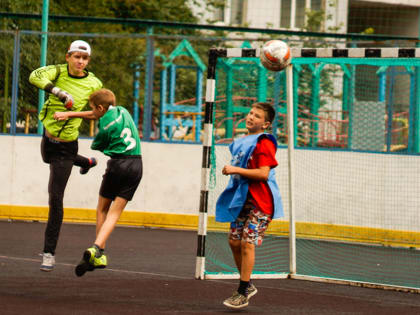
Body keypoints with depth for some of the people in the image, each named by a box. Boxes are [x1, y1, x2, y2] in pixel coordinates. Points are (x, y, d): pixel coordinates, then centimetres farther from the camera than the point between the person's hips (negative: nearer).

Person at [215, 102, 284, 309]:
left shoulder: (264, 143, -12)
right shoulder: (242, 142, 14)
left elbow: (263, 173, -22)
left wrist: (236, 170, -20)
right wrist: (232, 171, 14)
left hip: (259, 201, -9)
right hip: (242, 199, 9)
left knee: (247, 243, -10)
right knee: (234, 241, 9)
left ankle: (243, 294, -4)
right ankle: (247, 285, 24)